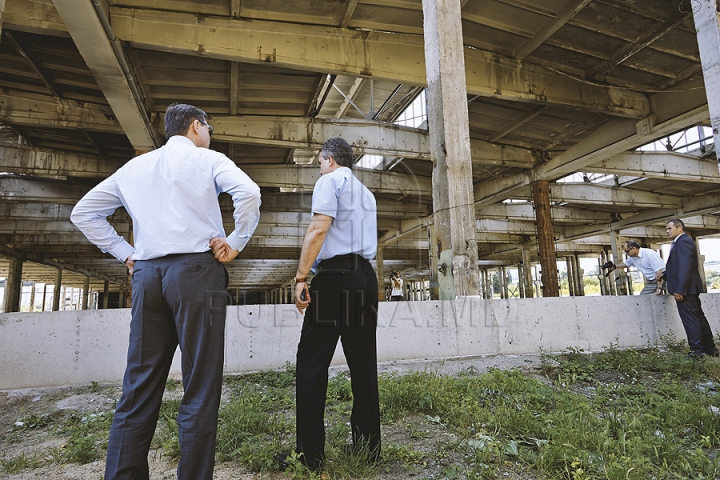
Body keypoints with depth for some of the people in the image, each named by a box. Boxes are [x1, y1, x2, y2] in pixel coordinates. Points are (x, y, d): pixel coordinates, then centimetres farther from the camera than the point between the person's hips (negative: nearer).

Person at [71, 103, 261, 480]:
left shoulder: (134, 167, 21)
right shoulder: (207, 159, 6)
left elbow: (83, 213, 23)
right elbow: (248, 192, -12)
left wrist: (124, 253, 18)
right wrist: (235, 243, -4)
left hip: (146, 274, 5)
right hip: (196, 269, -5)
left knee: (139, 388, 8)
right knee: (200, 388, -2)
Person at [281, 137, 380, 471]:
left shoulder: (329, 181, 3)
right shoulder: (366, 193, 26)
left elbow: (318, 230, -11)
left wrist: (301, 277, -13)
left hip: (335, 275, -8)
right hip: (366, 275, 8)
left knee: (312, 361, -4)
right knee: (363, 362, 9)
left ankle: (309, 453, -1)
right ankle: (368, 444, 15)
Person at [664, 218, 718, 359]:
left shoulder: (683, 242, -15)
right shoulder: (680, 242, 17)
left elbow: (684, 267, -22)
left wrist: (679, 290, -23)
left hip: (685, 289, -11)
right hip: (690, 289, 11)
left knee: (690, 320, -6)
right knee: (698, 318, 17)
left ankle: (697, 351, -1)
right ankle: (710, 349, 26)